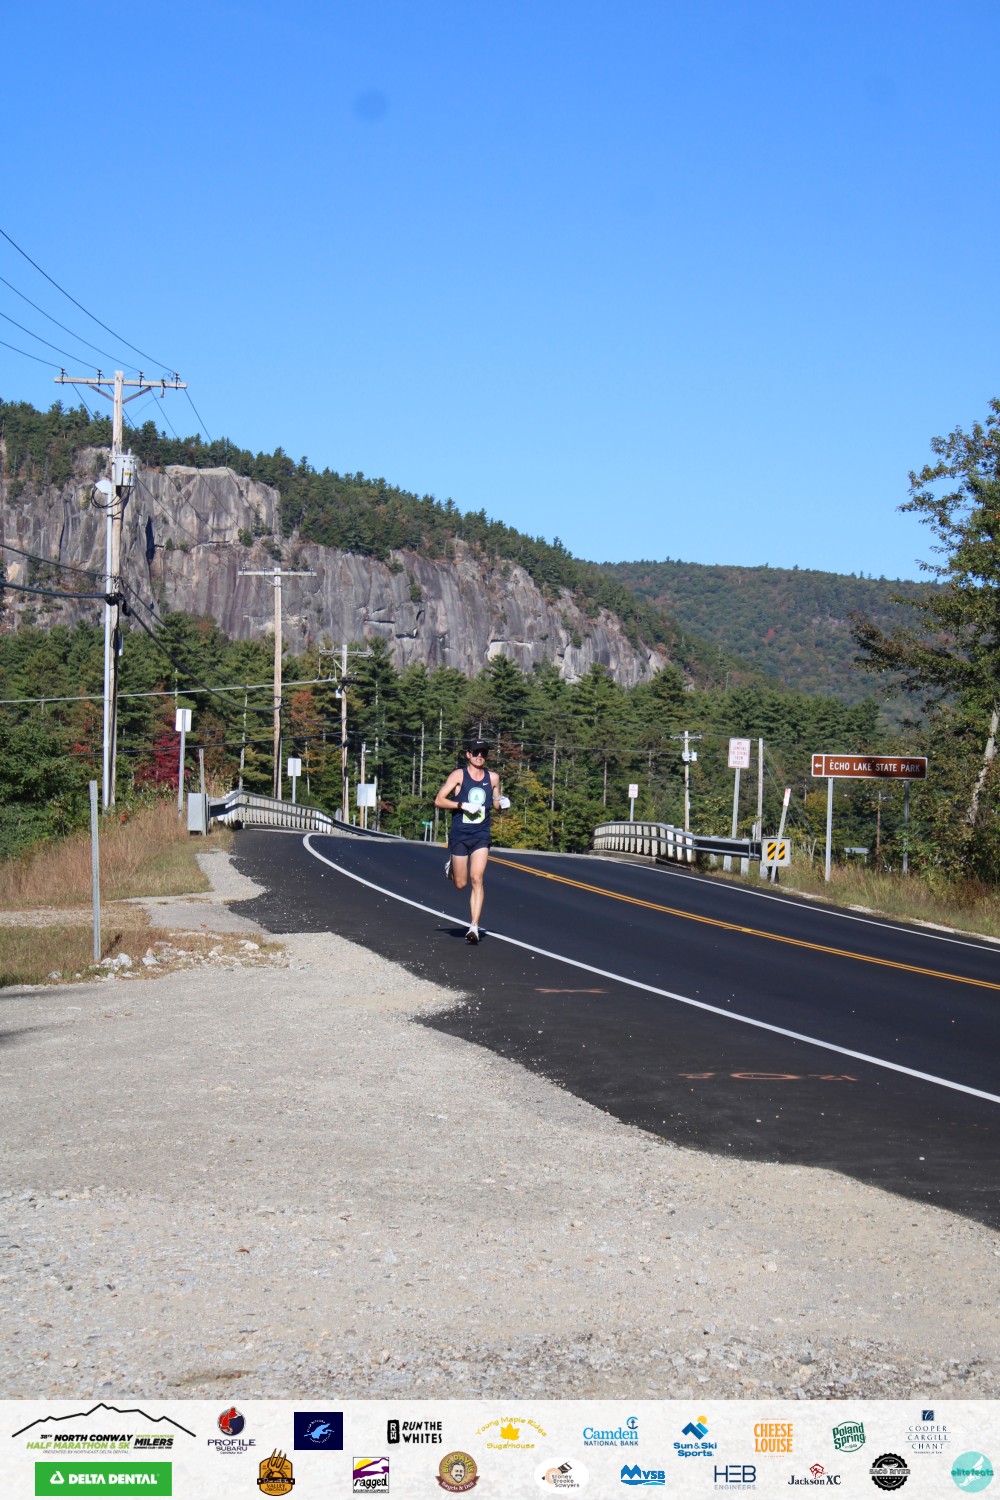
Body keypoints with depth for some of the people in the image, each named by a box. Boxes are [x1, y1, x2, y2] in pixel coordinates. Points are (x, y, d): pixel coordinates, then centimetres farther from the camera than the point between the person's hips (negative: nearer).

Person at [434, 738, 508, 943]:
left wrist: (501, 803, -4)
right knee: (460, 884, 6)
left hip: (481, 836, 1)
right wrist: (463, 805, -20)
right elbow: (439, 801, -8)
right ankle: (450, 866, 43)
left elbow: (496, 804, 20)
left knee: (477, 879, -13)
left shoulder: (493, 777, 6)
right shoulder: (459, 775, -5)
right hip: (459, 835, -1)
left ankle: (474, 926, -13)